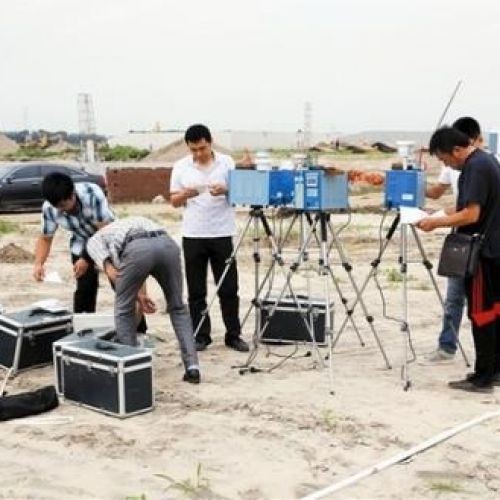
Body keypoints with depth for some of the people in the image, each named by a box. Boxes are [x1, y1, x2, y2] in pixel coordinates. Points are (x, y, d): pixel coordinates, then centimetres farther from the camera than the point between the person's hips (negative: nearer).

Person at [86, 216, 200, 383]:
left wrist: (139, 296, 14)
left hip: (137, 249, -4)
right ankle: (192, 367, 15)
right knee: (177, 307, 22)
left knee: (124, 310, 20)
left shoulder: (95, 240, 32)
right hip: (168, 244, 4)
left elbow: (112, 272, 12)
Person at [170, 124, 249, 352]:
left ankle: (233, 335, 12)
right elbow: (174, 201, 6)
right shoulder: (180, 167, 4)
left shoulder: (227, 162, 1)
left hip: (222, 233, -1)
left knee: (228, 288, 4)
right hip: (193, 235, 1)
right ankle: (200, 336, 14)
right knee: (196, 290, 5)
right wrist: (186, 194, -16)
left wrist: (225, 191, -20)